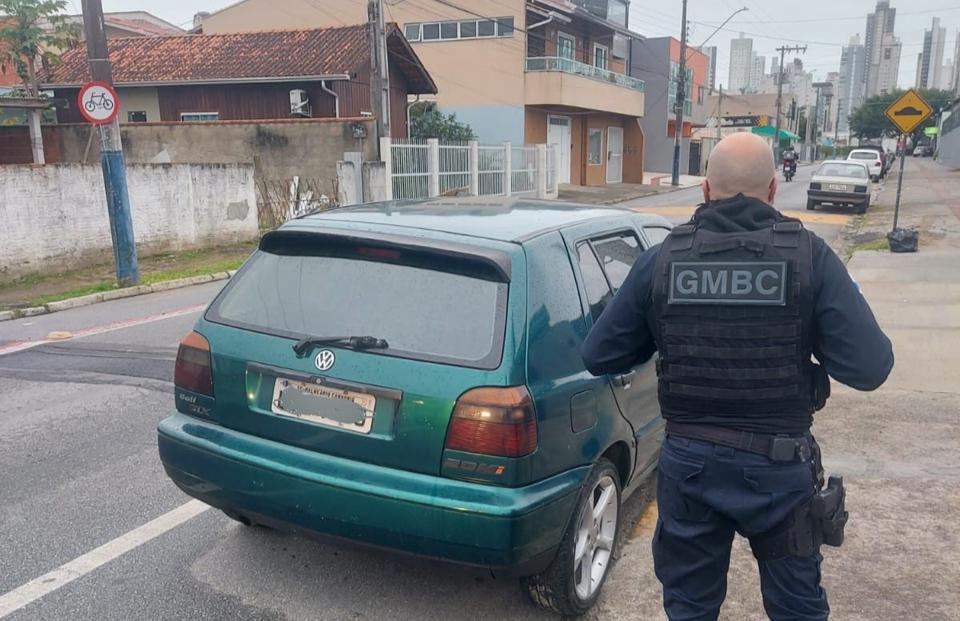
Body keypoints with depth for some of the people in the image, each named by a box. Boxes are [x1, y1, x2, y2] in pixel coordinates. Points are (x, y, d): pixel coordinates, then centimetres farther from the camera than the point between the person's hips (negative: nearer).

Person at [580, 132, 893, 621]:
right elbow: (869, 368, -15)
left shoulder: (661, 260, -8)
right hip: (779, 467, -1)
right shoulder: (809, 256, -12)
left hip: (689, 463, 1)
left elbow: (597, 356, -3)